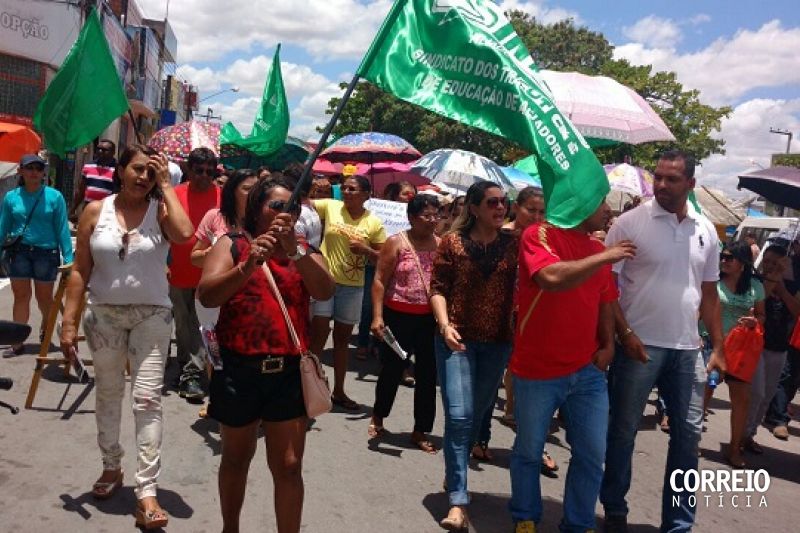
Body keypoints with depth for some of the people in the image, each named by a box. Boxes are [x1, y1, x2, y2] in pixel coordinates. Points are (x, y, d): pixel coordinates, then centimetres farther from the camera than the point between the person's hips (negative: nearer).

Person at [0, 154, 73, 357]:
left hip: (46, 252, -1)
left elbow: (62, 229, -5)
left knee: (44, 296, 11)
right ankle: (17, 342, 10)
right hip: (19, 252, 2)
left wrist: (68, 258, -7)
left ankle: (45, 327, 41)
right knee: (21, 296, 3)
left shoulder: (54, 196, -5)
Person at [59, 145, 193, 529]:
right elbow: (80, 270, 1)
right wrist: (69, 322, -4)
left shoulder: (160, 210, -4)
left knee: (147, 399, -6)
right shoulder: (96, 211, 0)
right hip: (103, 316, 2)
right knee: (108, 393, 16)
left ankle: (147, 492, -4)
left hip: (151, 316, -2)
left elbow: (184, 234, -27)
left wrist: (166, 185, -16)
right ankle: (111, 467, 36)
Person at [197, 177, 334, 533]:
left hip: (289, 370, 1)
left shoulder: (304, 252, 8)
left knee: (288, 465, 2)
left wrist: (294, 250, -21)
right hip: (238, 368, -1)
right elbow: (206, 296, -14)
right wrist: (249, 265, -28)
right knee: (236, 458, 19)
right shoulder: (233, 244, 1)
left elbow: (325, 292, -11)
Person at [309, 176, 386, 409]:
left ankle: (339, 390, 25)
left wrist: (366, 250, -18)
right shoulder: (330, 206, -3)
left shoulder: (374, 223, -2)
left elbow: (383, 258, 0)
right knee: (319, 333, -3)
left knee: (342, 338, 13)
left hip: (352, 286, 2)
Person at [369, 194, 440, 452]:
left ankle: (420, 431, 22)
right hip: (399, 315, -3)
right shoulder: (396, 243, -5)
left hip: (431, 317, 3)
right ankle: (378, 416, 36)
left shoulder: (441, 244, 4)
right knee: (392, 369, 8)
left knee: (428, 375, 7)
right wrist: (377, 316, -15)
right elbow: (379, 281, -7)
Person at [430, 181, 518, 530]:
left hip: (498, 341, 3)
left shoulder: (513, 244, 2)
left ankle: (454, 471, 39)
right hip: (457, 338, -3)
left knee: (478, 412, 16)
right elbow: (438, 288, -4)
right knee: (459, 416, -11)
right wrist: (444, 324, -18)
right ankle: (458, 500, -6)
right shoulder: (453, 241, -3)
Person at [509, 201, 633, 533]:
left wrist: (608, 345, 4)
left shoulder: (598, 251, 9)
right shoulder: (539, 235, -10)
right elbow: (552, 278, -29)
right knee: (528, 451, 11)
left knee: (592, 453, 9)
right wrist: (604, 257, -20)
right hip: (537, 371, -5)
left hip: (588, 371, 6)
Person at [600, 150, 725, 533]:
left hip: (687, 349, 5)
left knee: (688, 434, 9)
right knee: (623, 431, 6)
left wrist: (718, 348, 10)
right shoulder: (630, 222, -6)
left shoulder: (706, 231, 8)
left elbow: (709, 293, 14)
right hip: (639, 345, -4)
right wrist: (625, 334, -14)